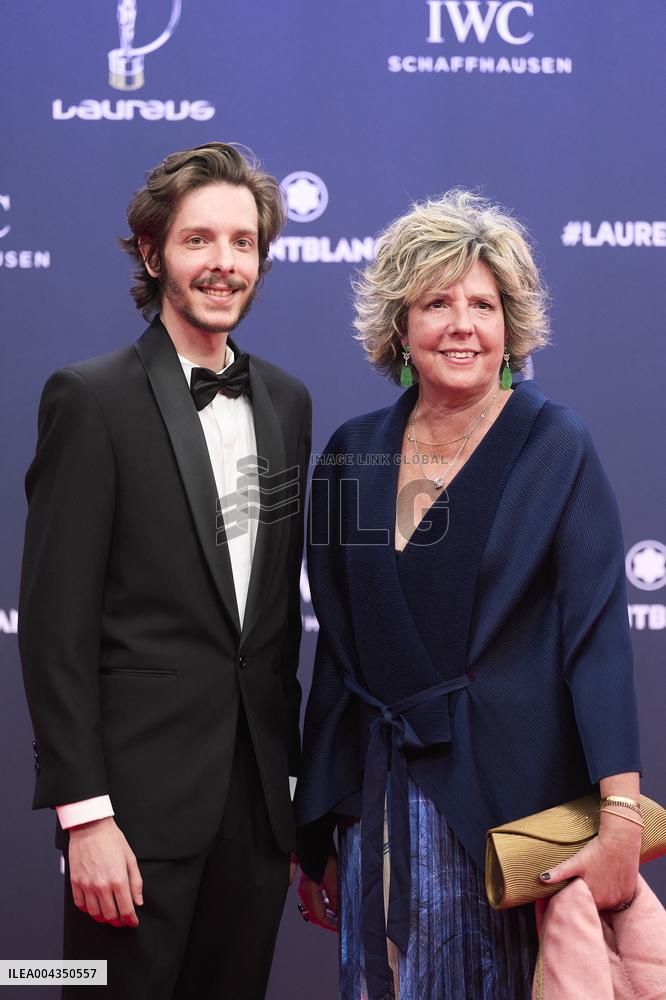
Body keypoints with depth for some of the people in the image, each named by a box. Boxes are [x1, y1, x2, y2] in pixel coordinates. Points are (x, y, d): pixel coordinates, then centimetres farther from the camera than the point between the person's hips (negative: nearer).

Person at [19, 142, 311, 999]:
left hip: (258, 796, 5)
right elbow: (55, 622, -10)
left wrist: (294, 776, 13)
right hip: (140, 799, -5)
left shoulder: (284, 400, 11)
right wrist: (84, 814, -14)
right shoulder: (91, 399, -7)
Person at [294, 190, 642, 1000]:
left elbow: (598, 634, -12)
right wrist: (314, 828, 11)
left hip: (512, 793, -3)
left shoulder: (555, 447, -6)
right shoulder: (355, 453, 5)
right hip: (382, 798, 4)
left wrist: (621, 824, -22)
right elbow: (338, 647, 10)